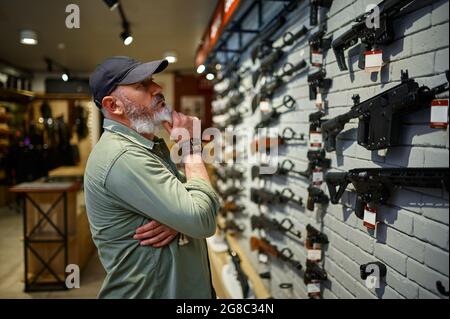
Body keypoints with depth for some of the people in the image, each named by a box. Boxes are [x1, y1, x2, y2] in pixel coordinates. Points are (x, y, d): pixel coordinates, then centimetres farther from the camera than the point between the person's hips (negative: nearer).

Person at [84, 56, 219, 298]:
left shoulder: (152, 145, 6)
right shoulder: (123, 156, -25)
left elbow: (197, 207, 4)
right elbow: (203, 221, -28)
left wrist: (177, 219, -19)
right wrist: (190, 146, -17)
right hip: (147, 292, -8)